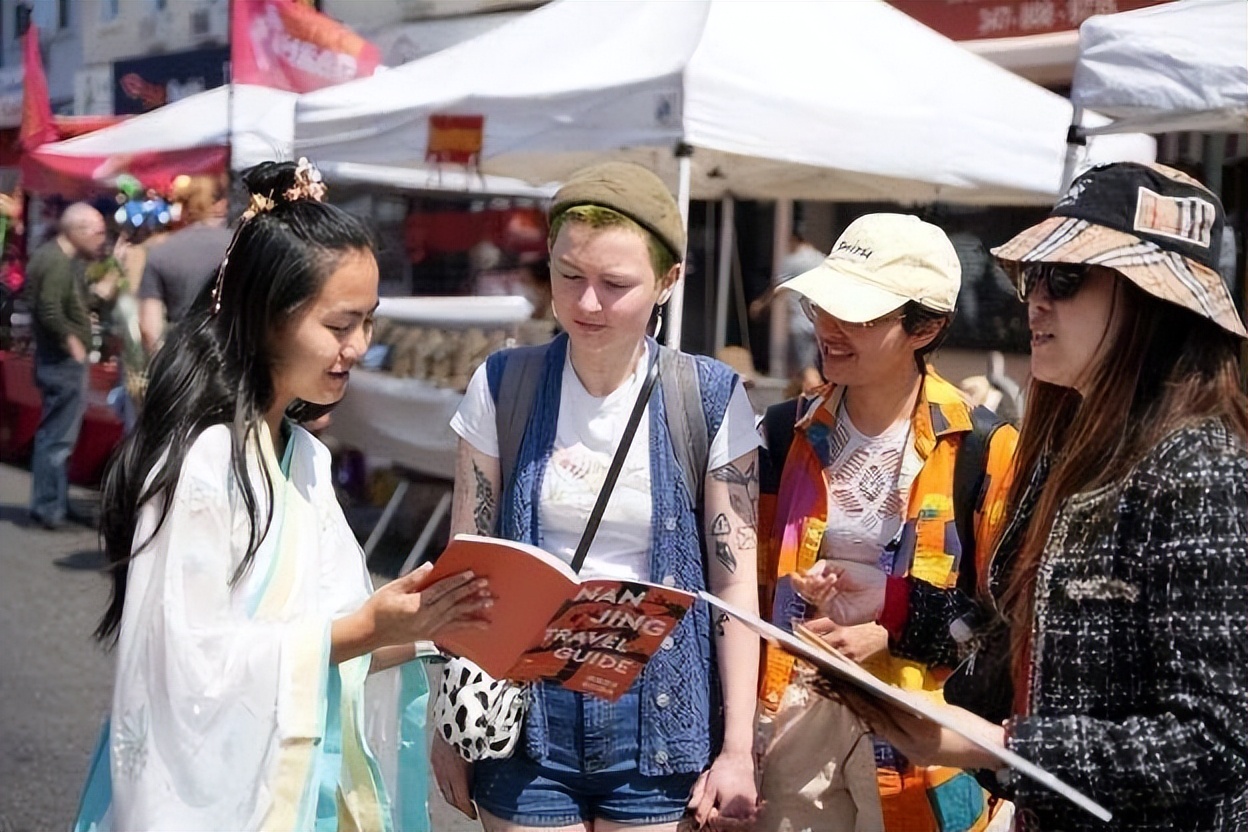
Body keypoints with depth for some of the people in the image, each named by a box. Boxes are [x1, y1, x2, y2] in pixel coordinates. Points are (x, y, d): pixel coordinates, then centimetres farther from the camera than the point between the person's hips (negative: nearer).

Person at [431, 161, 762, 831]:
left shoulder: (709, 400, -4)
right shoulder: (502, 388, -1)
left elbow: (736, 581, -2)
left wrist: (737, 749, -3)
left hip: (656, 713, -1)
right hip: (525, 707, 1)